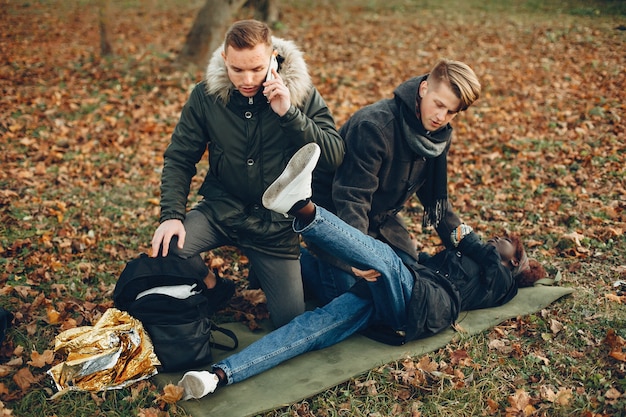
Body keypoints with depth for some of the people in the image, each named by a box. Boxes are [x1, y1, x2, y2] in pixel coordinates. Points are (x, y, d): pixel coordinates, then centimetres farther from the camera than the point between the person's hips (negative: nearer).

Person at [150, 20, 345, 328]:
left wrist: (289, 114, -28)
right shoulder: (206, 95, -7)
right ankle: (214, 291, 7)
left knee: (291, 319, -2)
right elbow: (179, 159, -3)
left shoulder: (300, 93, -10)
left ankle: (266, 273, 33)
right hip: (221, 209, 1)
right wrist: (172, 215, -18)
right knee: (167, 248, -28)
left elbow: (335, 157, -16)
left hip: (277, 222, 0)